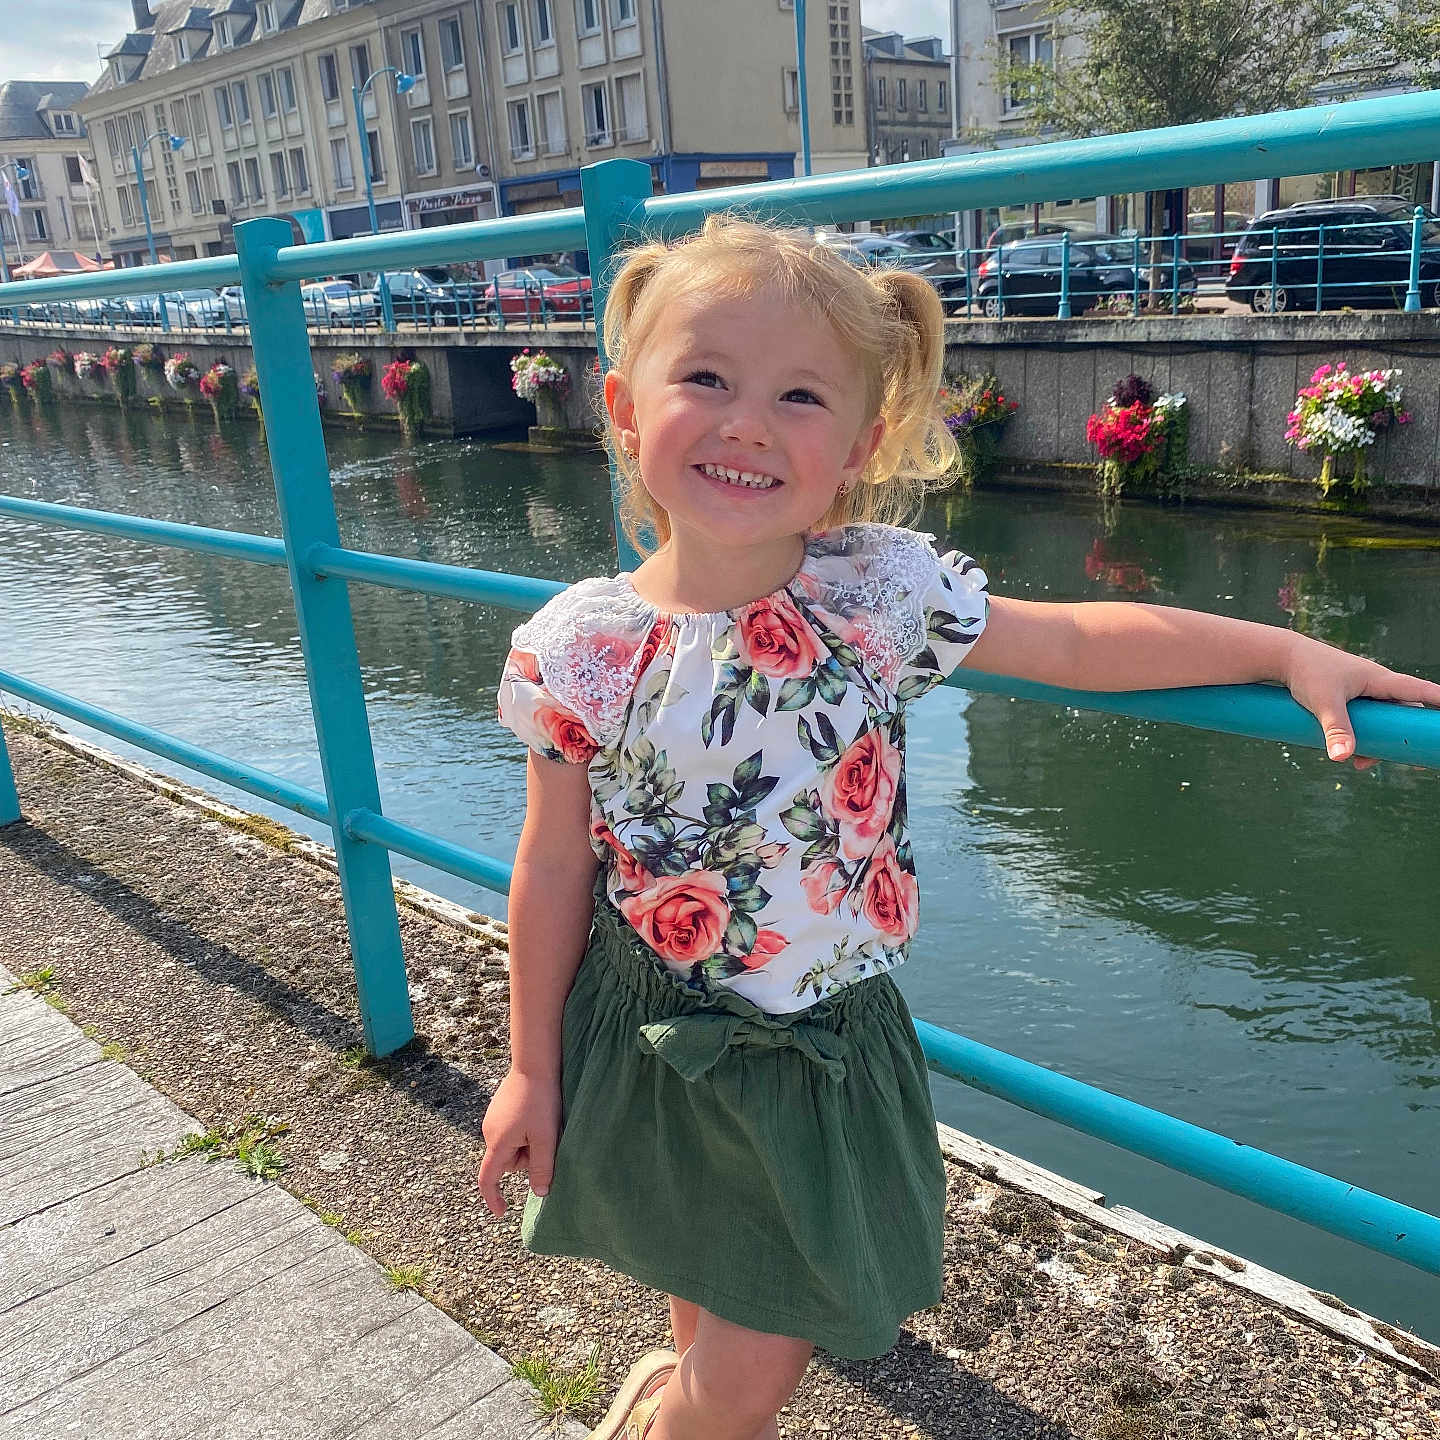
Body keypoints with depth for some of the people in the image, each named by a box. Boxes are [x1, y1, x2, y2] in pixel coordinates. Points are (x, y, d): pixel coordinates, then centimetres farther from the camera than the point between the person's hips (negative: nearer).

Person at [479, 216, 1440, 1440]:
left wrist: (1295, 653, -6)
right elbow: (556, 869, -5)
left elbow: (1082, 642, -2)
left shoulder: (883, 591, -12)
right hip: (657, 1051, -1)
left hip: (827, 1050, 2)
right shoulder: (581, 649, -14)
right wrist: (533, 1069, 2)